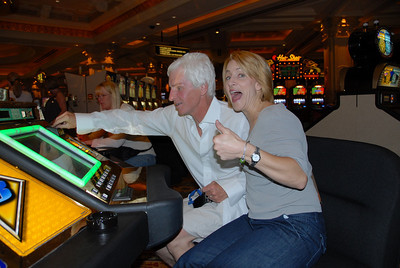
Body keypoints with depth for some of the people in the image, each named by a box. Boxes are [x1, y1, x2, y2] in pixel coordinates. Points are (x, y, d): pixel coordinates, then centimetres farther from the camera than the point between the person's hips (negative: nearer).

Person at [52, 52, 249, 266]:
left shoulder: (237, 121, -20)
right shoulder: (175, 116, -3)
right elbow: (134, 119, 2)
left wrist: (231, 187, -26)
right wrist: (79, 120, -1)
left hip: (234, 201, -6)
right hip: (205, 198, 7)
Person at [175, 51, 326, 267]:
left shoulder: (276, 116, -13)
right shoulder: (251, 121, 15)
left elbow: (299, 177, -28)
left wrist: (244, 150, -36)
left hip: (296, 228, -8)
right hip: (257, 221, 8)